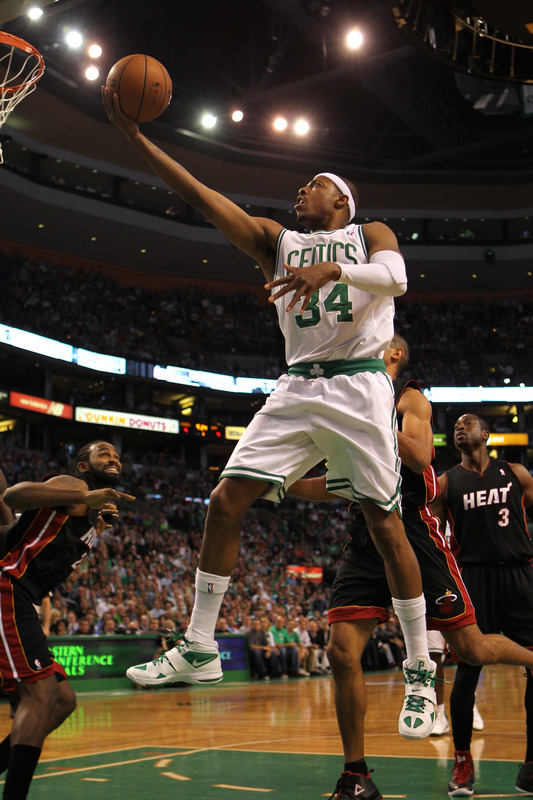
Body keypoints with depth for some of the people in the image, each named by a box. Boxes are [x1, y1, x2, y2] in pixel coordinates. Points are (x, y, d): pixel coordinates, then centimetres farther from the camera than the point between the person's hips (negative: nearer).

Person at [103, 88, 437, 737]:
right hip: (297, 389, 4)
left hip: (358, 386, -4)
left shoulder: (369, 234, 11)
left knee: (383, 525, -7)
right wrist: (135, 136, 1)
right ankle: (198, 650, 4)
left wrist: (333, 268, -30)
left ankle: (420, 673, 3)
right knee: (224, 502, -6)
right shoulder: (277, 241, 19)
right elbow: (201, 196, 9)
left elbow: (393, 278, -12)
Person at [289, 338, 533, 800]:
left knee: (470, 649, -1)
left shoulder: (409, 398, 1)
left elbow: (420, 457, -18)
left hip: (414, 533, -5)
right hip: (366, 542, 5)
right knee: (342, 654, -7)